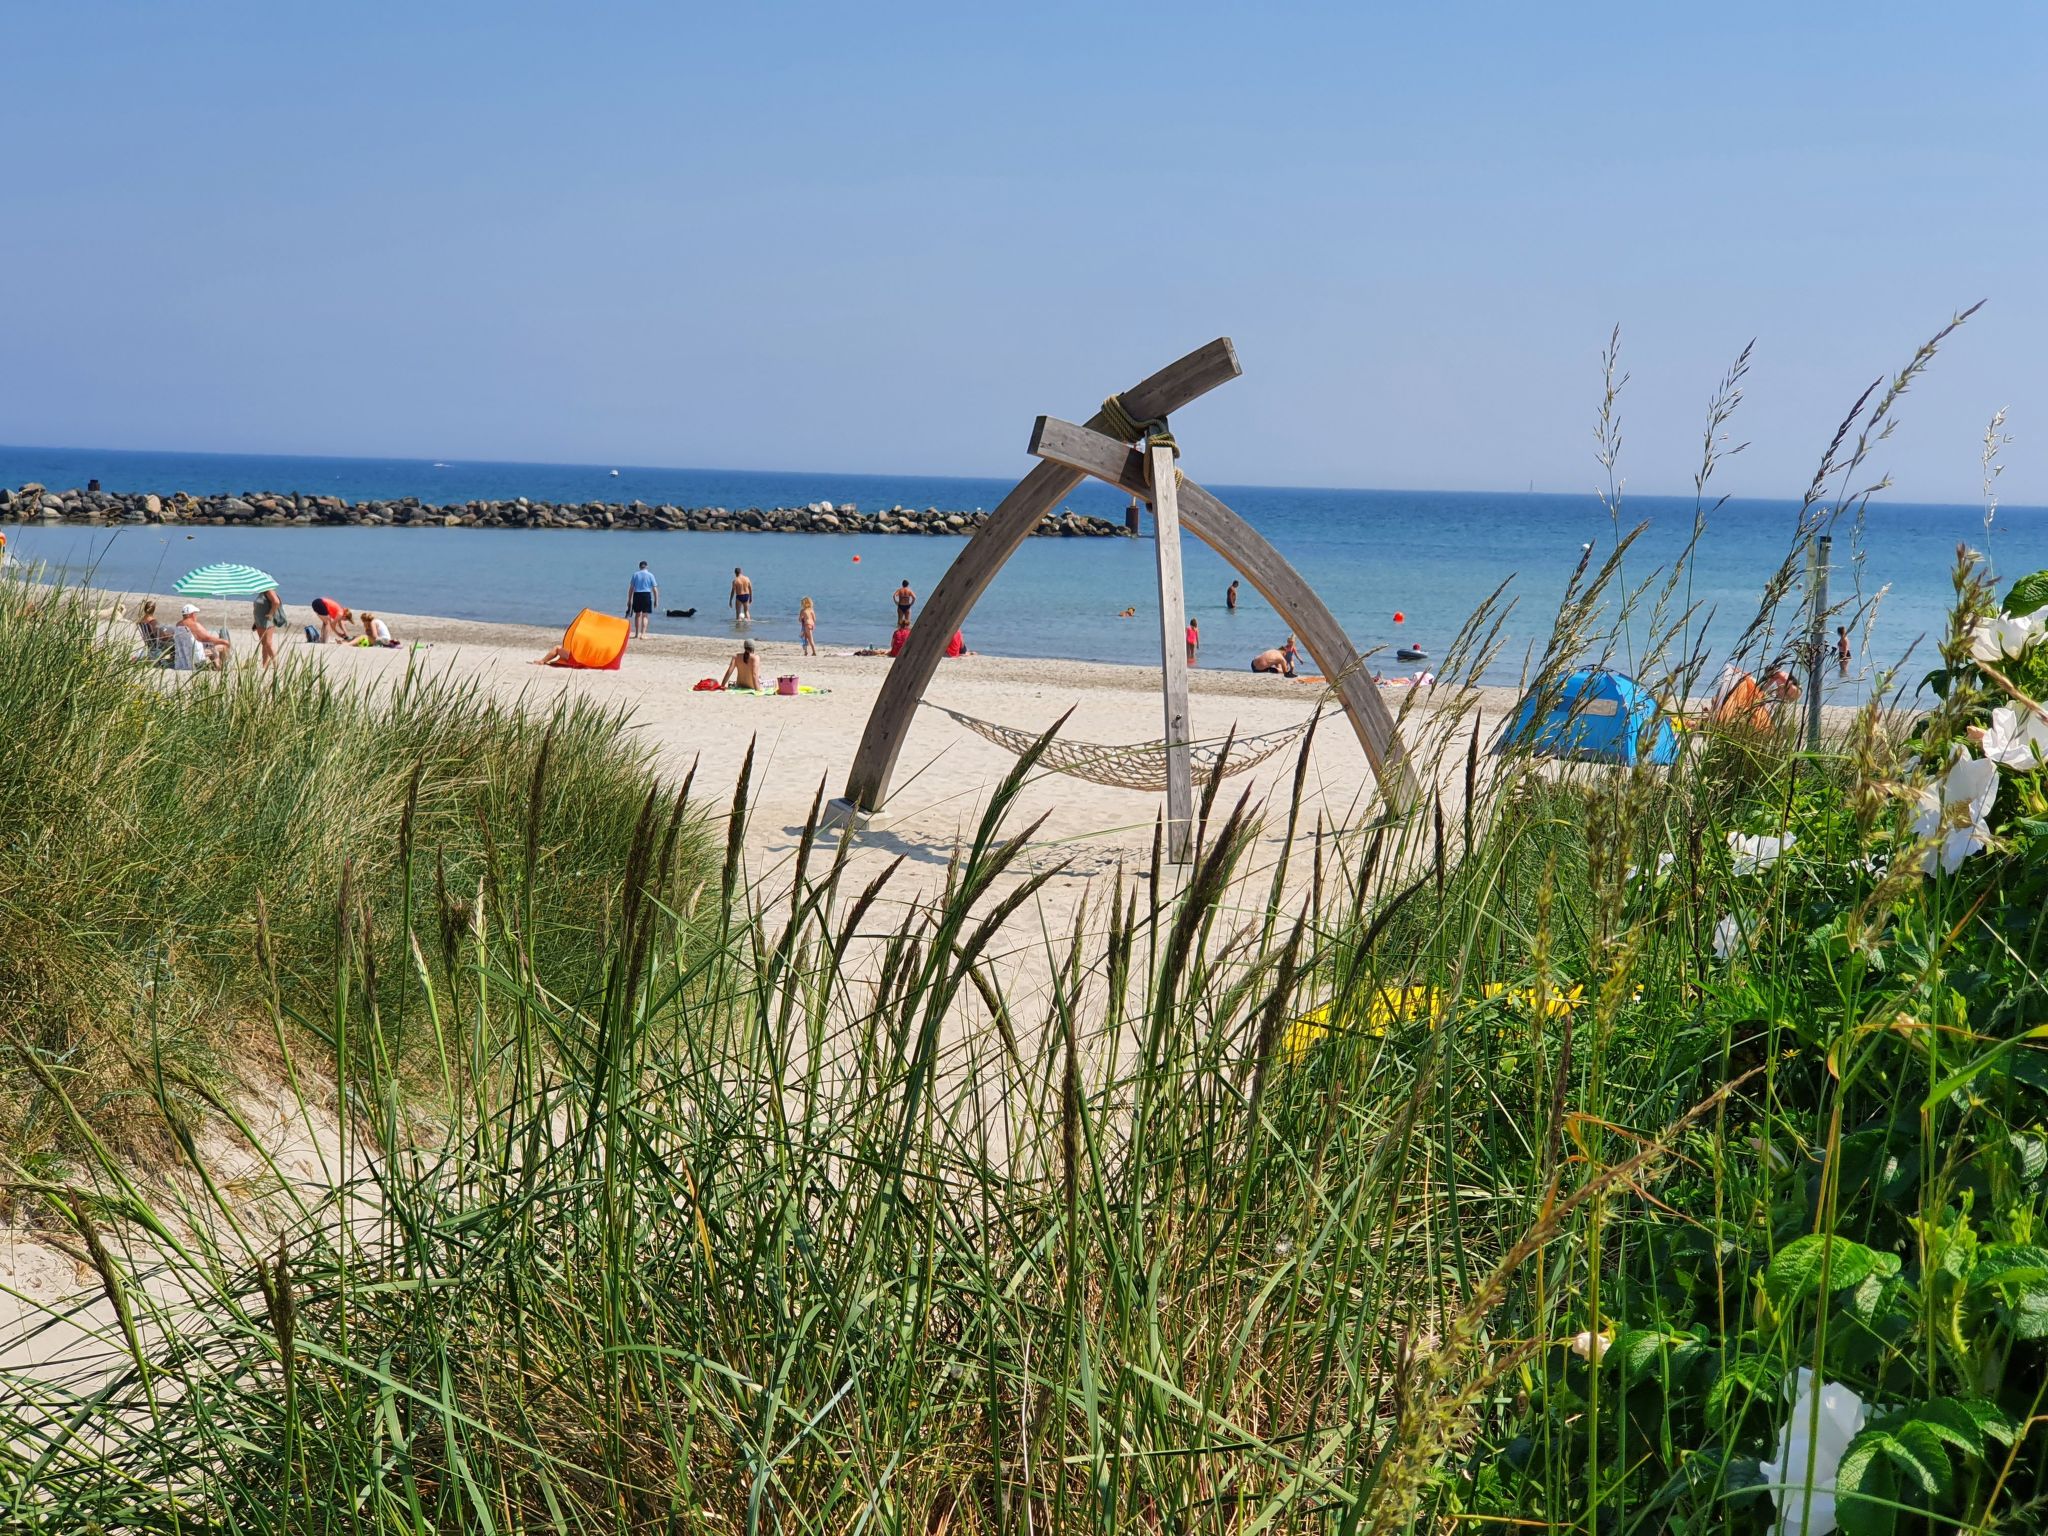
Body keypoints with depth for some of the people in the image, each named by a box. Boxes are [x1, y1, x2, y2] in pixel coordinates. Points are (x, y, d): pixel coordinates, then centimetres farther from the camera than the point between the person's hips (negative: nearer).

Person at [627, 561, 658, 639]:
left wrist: (629, 600, 9)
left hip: (637, 595, 2)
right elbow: (655, 589, -1)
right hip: (647, 595, -2)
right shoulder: (650, 575, 2)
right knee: (645, 616, 1)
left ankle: (637, 634, 20)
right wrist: (656, 600, 4)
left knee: (637, 615, 15)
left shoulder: (635, 574, 7)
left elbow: (631, 589, 5)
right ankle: (642, 634, -8)